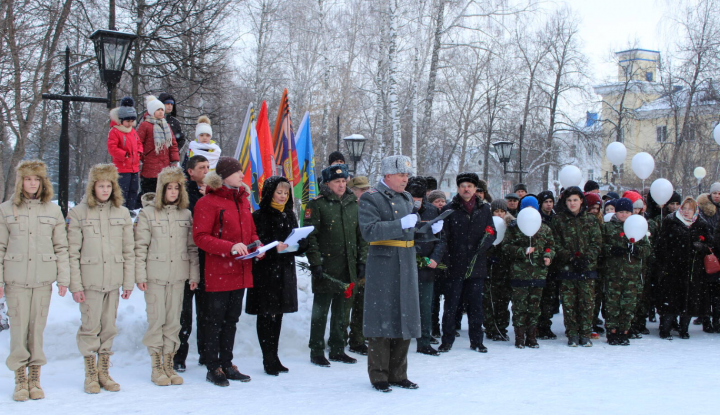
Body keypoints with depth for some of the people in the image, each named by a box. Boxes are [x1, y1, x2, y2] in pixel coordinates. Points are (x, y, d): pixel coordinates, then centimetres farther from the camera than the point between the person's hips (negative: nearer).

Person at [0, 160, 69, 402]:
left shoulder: (53, 210, 7)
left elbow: (61, 247, 9)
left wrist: (63, 279, 3)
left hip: (43, 280, 1)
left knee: (38, 327, 4)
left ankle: (35, 377, 14)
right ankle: (20, 379, 8)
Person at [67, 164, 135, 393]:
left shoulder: (122, 213, 7)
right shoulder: (78, 213, -1)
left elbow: (129, 251, 9)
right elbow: (72, 252, -3)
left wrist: (129, 282, 5)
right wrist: (75, 284, -9)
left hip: (113, 280, 3)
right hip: (90, 280, -3)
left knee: (109, 327, 8)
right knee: (90, 327, 0)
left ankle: (104, 371, 20)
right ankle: (90, 374, 13)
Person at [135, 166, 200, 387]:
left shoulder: (186, 214, 10)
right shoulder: (148, 213, 0)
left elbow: (192, 246, 12)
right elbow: (140, 246, -2)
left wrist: (194, 274, 7)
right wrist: (140, 275, -7)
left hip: (178, 275, 3)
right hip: (155, 276, -3)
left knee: (174, 321, 6)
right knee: (156, 320, -1)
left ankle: (169, 365, 16)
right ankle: (156, 367, 9)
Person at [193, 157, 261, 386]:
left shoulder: (243, 199, 13)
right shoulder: (208, 202, -10)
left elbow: (251, 231, 23)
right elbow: (200, 237, -16)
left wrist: (258, 246, 2)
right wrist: (230, 247, -24)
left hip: (240, 271, 7)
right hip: (217, 272, -7)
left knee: (232, 318, 14)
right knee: (215, 320, 1)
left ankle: (227, 364, 24)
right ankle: (213, 367, 11)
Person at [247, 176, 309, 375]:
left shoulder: (289, 215, 14)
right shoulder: (259, 216, -5)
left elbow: (301, 244, 14)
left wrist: (299, 244, -8)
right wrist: (274, 247, -26)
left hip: (285, 271, 6)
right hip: (264, 272, -6)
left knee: (277, 315, 11)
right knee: (265, 315, -3)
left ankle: (273, 358, 19)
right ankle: (269, 359, 2)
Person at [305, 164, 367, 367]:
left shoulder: (353, 204, 11)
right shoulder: (317, 205, -6)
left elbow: (361, 235, 15)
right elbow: (310, 236, -10)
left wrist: (361, 261, 9)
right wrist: (315, 263, -15)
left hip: (348, 268, 5)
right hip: (325, 269, -5)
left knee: (341, 310, 13)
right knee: (321, 310, 2)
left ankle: (337, 350, 23)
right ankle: (316, 351, 10)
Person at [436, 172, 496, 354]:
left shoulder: (484, 209, 10)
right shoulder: (449, 210, 2)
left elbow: (492, 233, 9)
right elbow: (443, 236, -4)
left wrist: (481, 247, -10)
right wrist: (443, 254, -20)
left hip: (477, 265, 2)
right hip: (455, 265, -2)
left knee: (476, 305, 9)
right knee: (451, 305, 2)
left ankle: (476, 341, 19)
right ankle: (447, 340, 12)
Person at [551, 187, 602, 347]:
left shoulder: (591, 221, 9)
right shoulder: (558, 220, 6)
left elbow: (597, 243, 4)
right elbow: (556, 245, 1)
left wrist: (586, 258, -11)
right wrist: (571, 257, -12)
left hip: (588, 268, 1)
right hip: (566, 268, -1)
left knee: (587, 302, 0)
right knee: (568, 303, 0)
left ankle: (585, 334, 9)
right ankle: (572, 335, 9)